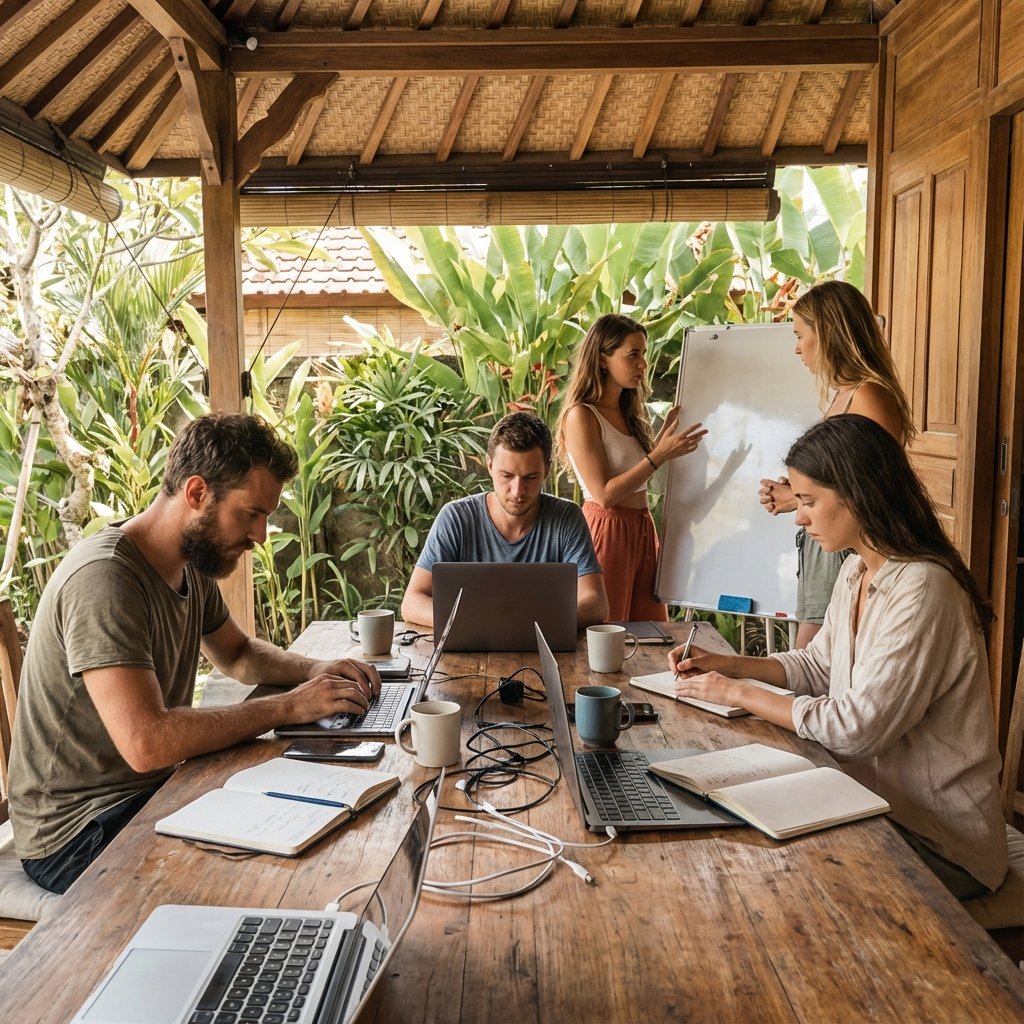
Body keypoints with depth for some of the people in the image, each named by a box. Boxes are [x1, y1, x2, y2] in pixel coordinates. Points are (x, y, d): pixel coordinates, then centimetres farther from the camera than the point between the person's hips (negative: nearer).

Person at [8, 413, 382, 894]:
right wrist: (288, 706, -26)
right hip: (79, 829, -8)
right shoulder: (104, 579, -26)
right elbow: (146, 742, -34)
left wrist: (316, 671, -1)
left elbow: (239, 654, 19)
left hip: (156, 787, 8)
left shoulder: (192, 566, 3)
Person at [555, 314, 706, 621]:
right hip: (608, 533, -8)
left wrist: (666, 432, 13)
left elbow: (642, 475, 12)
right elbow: (604, 494, -18)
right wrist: (661, 455, -21)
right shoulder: (581, 416, -13)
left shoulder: (629, 412, 12)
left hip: (643, 529, 8)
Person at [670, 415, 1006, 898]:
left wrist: (737, 693, -17)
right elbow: (818, 664, 14)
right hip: (874, 801, 7)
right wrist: (728, 664, 2)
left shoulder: (922, 590, -26)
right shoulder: (856, 570, 3)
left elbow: (855, 729, -26)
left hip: (937, 842, -7)